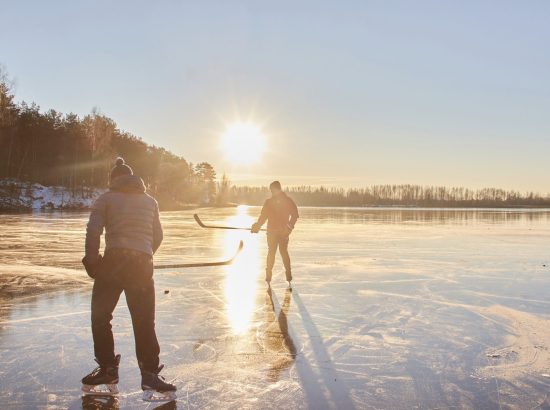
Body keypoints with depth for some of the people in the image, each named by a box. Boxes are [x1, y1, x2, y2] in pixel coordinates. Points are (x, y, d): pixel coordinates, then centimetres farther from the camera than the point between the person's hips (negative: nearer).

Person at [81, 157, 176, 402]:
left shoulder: (106, 199, 8)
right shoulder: (150, 201, 18)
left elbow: (93, 231, -4)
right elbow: (158, 236, 14)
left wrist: (92, 261, 3)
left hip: (114, 261, -2)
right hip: (143, 263, 2)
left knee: (100, 316, 14)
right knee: (144, 321, 5)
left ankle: (107, 368, 16)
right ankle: (150, 374, 0)